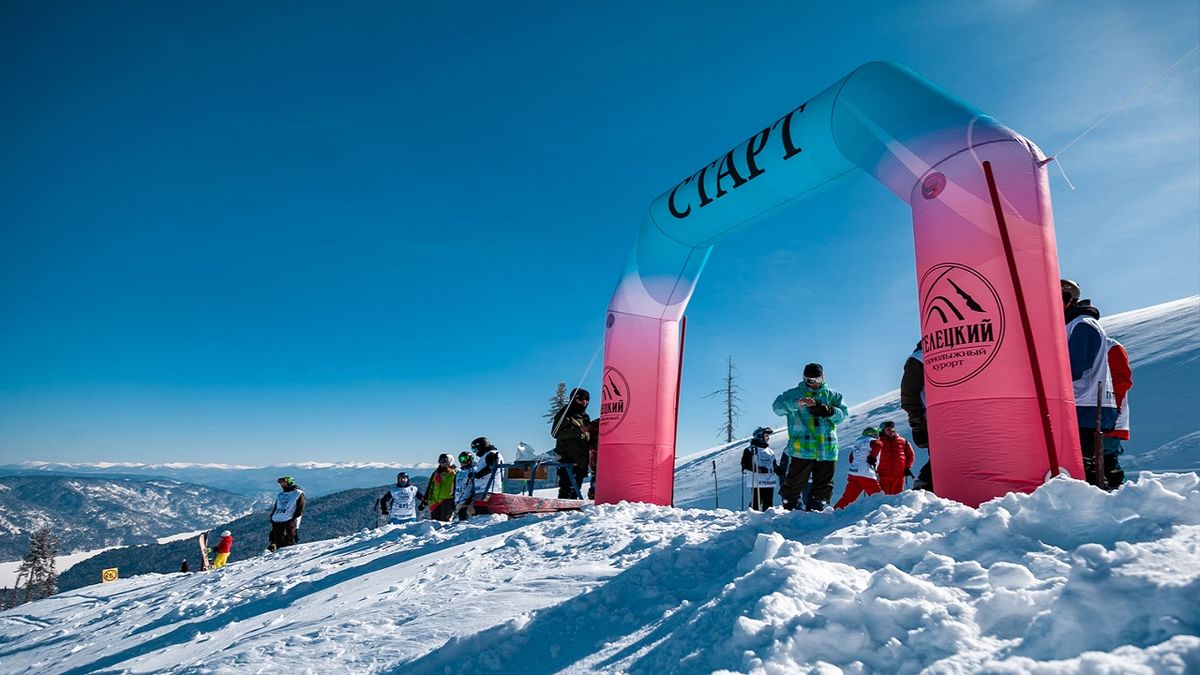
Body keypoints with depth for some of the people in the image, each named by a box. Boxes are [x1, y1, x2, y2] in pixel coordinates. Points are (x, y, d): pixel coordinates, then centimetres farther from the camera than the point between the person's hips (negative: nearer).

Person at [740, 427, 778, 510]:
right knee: (756, 502, -10)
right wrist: (758, 469, -23)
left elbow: (774, 464, 26)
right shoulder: (750, 449, -2)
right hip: (757, 482, -7)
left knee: (769, 504, 9)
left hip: (769, 482, 7)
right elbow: (745, 464, -10)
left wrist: (778, 469, 5)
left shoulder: (770, 451, 20)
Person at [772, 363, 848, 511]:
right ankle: (791, 509, 8)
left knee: (824, 485, 9)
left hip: (827, 449, 3)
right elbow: (777, 407, -7)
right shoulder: (794, 393, 6)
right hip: (801, 448, -3)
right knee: (795, 482, -3)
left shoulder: (831, 395, 15)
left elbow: (842, 414, 4)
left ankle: (814, 511, 20)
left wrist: (828, 411, -17)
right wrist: (797, 403, -23)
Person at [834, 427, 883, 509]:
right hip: (866, 474, -7)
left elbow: (851, 459, 26)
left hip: (853, 473, 7)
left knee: (848, 497, 8)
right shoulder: (870, 441, 1)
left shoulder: (857, 442, 23)